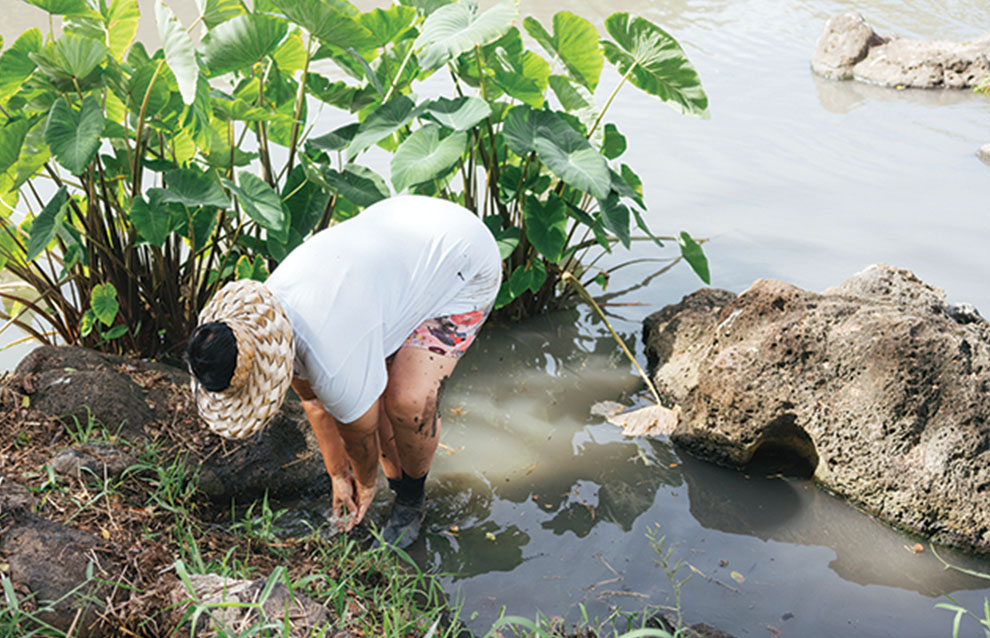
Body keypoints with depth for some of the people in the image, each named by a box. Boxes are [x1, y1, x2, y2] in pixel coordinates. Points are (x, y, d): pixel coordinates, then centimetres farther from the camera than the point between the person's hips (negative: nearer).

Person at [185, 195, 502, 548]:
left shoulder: (334, 363, -36)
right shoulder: (265, 305, -10)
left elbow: (361, 432, -13)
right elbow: (313, 400, 6)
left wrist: (366, 483, 8)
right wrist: (338, 476, 14)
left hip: (465, 265, -8)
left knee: (408, 403, -19)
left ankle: (412, 498, 9)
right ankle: (397, 481, 22)